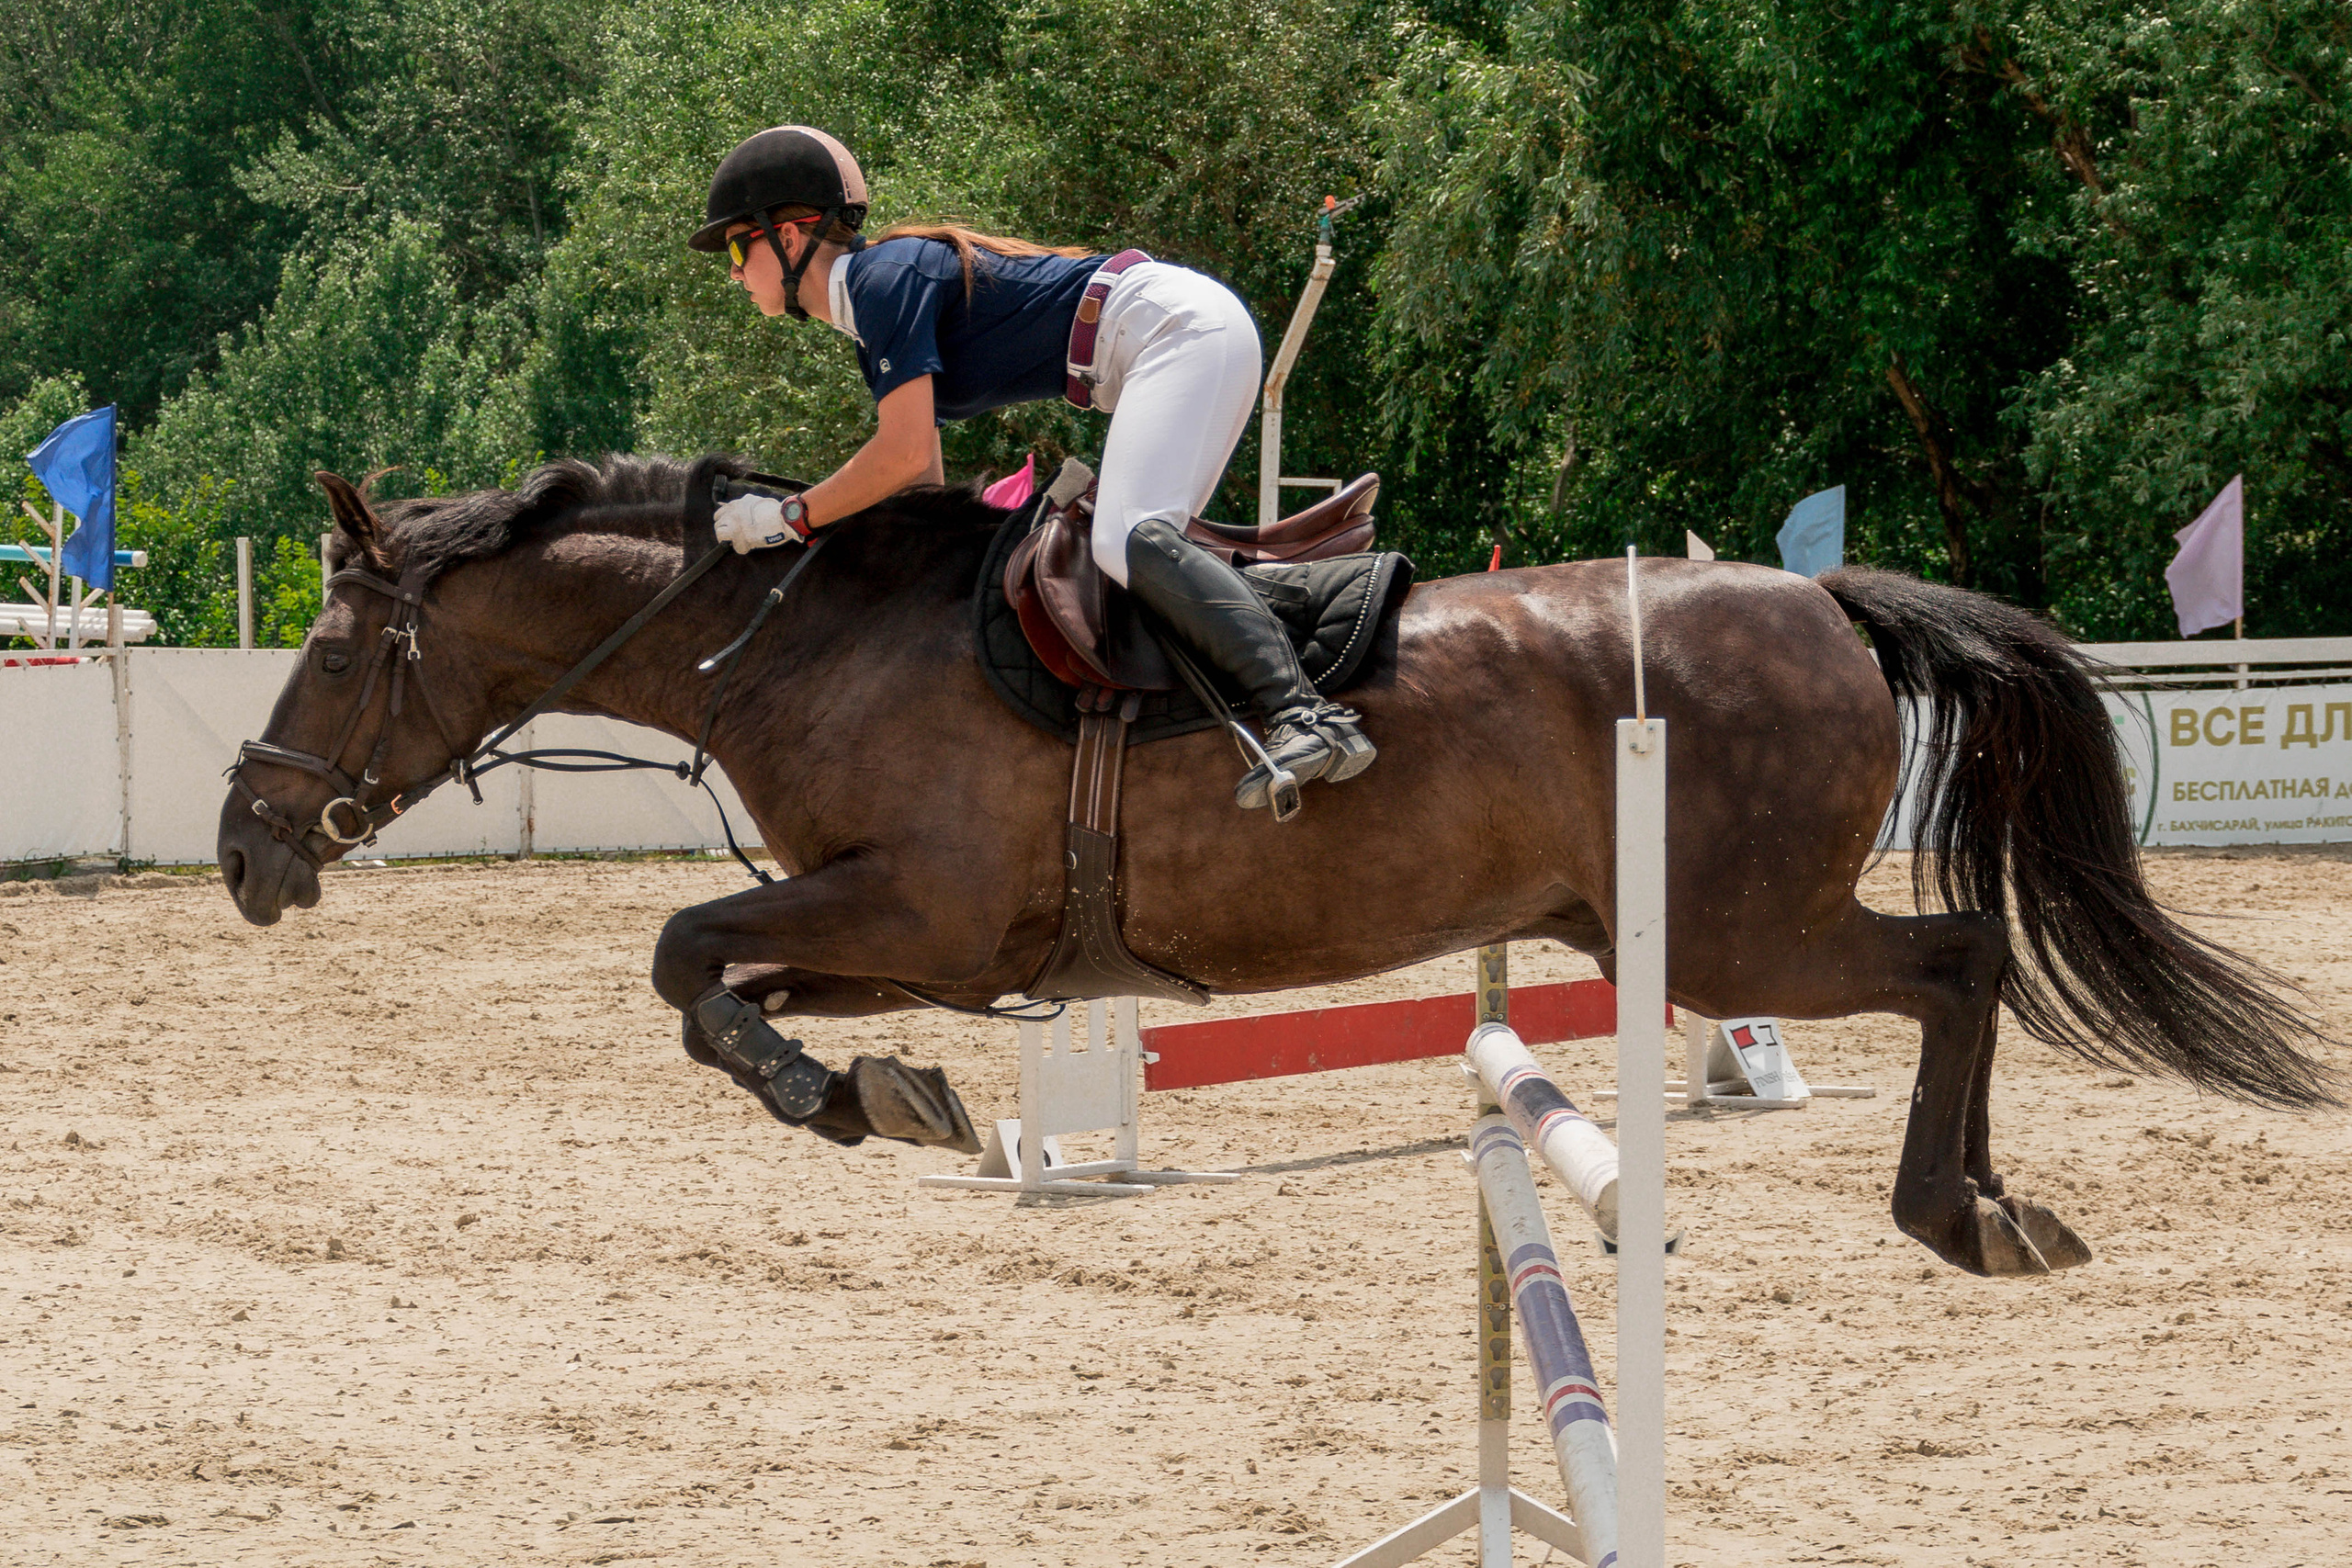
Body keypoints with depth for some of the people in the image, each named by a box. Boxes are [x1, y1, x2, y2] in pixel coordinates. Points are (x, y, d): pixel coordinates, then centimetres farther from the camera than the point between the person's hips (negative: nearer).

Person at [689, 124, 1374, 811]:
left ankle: (1307, 717, -39)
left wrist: (789, 516, -9)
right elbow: (924, 488, 22)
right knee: (1140, 548, 9)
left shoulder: (886, 277, -12)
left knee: (1131, 541, -26)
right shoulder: (873, 335, 19)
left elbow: (905, 454, -18)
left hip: (1182, 329, -10)